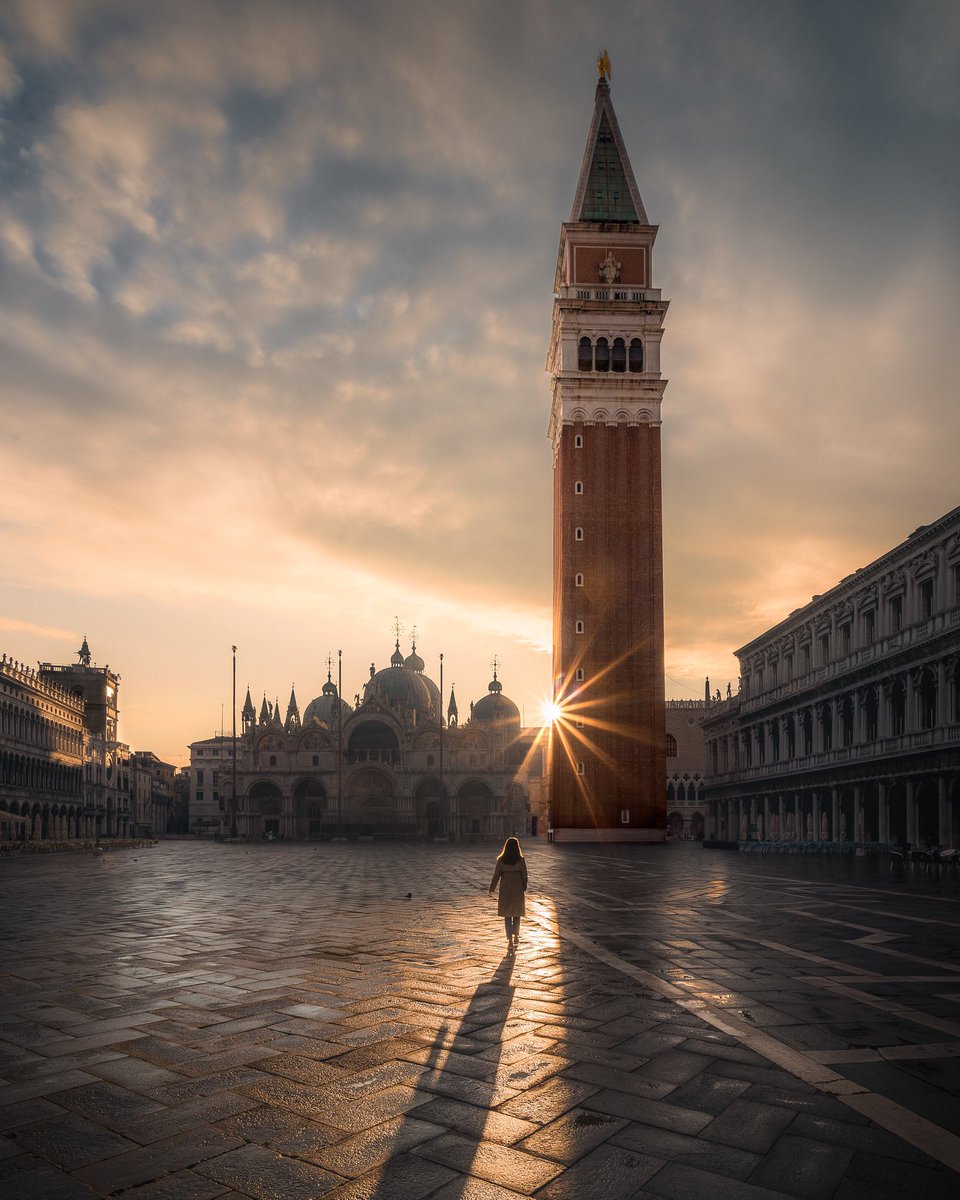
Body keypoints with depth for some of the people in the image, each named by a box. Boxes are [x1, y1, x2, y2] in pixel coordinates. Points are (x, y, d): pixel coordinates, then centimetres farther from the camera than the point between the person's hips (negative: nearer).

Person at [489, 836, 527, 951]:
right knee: (516, 914, 19)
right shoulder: (521, 860, -7)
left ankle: (510, 941, 0)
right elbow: (524, 876, -5)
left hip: (505, 890, -1)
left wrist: (491, 889, 6)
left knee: (507, 915, 6)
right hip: (518, 890, 1)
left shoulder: (501, 860, -7)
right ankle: (516, 937, 31)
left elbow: (496, 875, -5)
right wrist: (524, 888, 9)